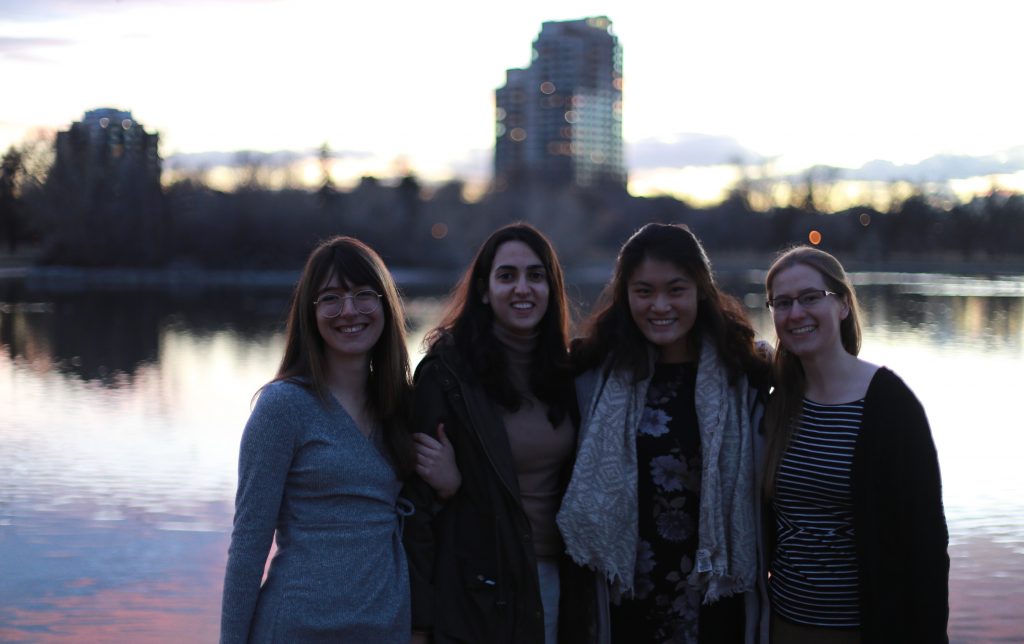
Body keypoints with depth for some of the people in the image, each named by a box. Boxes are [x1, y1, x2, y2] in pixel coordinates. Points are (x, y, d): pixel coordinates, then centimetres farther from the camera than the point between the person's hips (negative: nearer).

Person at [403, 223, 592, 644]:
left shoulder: (564, 371, 6)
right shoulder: (447, 372, -11)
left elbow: (575, 483, 12)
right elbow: (418, 496, -12)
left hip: (553, 578, 5)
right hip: (475, 587, -5)